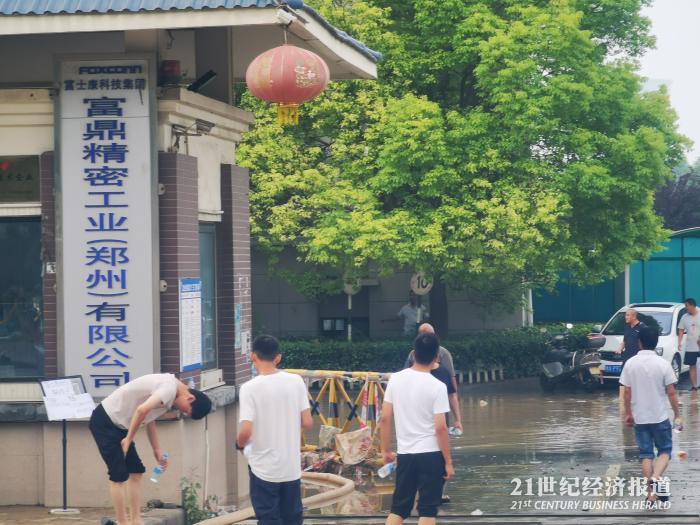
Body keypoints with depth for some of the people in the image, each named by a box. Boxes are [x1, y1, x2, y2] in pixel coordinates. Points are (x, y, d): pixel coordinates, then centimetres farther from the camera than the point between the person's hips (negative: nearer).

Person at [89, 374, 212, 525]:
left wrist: (157, 450, 21)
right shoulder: (169, 388, -21)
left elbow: (150, 419, 21)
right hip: (104, 422, -10)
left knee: (136, 471, 9)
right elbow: (142, 410, -33)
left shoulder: (168, 387, 10)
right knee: (119, 475, -9)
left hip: (116, 424, 10)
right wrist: (128, 439, -22)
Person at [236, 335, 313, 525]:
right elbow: (307, 423, -1)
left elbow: (246, 431, -19)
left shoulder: (250, 388, -14)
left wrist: (240, 444, 3)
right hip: (292, 467, 4)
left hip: (264, 469, -4)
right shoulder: (296, 382, -3)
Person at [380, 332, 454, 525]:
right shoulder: (437, 387, -12)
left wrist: (386, 450, 13)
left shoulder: (396, 379, 0)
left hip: (404, 454, 4)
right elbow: (440, 428, -14)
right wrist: (448, 462, -6)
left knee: (398, 509, 11)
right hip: (431, 454, -4)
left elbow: (385, 418, 2)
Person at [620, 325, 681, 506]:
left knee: (646, 454, 10)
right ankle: (655, 478, -15)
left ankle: (651, 494, 11)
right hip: (660, 417, -2)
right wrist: (677, 415, 3)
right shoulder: (663, 364, -11)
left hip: (639, 418, 2)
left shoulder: (631, 364, -5)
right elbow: (671, 392, -8)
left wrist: (628, 413, 13)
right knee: (665, 451, 12)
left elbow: (627, 392, -1)